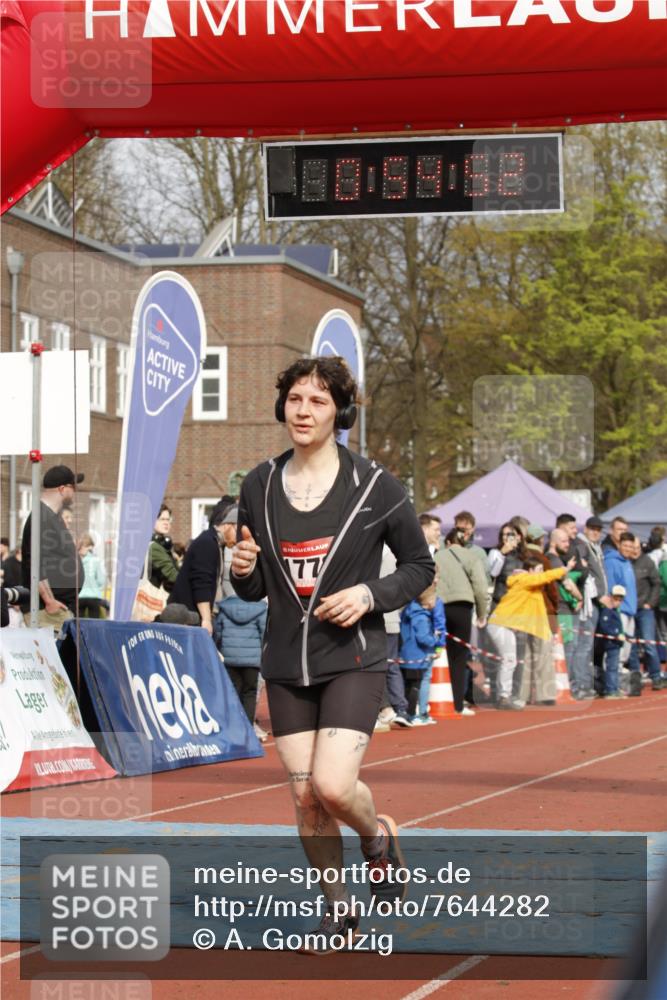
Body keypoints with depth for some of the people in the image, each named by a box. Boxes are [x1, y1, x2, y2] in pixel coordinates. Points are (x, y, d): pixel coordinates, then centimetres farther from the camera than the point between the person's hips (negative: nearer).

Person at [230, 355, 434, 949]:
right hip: (286, 663, 4)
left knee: (333, 785, -18)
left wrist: (368, 594, -12)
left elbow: (420, 566, 4)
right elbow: (253, 589, 12)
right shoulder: (260, 486, 5)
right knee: (305, 798, 4)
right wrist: (243, 571, -11)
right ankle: (337, 905, 23)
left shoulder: (374, 485, -5)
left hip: (353, 659, -4)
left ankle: (378, 835, 16)